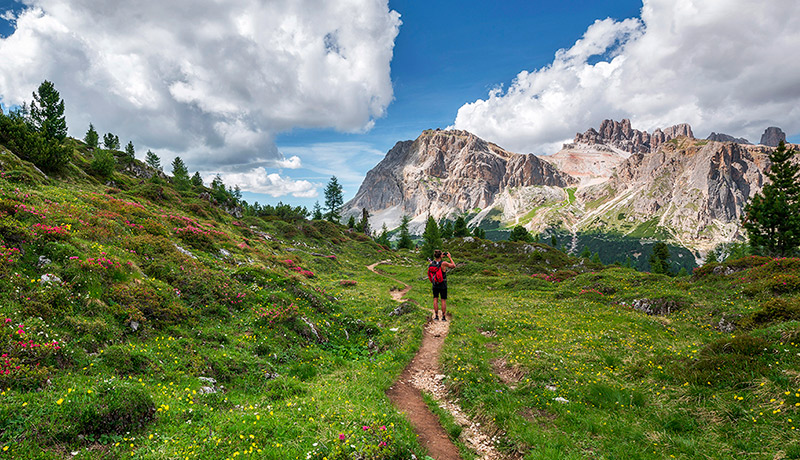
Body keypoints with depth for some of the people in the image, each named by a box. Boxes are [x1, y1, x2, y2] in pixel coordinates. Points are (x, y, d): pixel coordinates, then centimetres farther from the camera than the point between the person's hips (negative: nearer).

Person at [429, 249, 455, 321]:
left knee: (435, 299, 12)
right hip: (443, 285, -3)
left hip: (435, 285, 3)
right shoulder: (443, 263, -22)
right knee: (443, 301, 6)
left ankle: (436, 316, 12)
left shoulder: (431, 263, -10)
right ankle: (443, 317, 10)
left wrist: (441, 256, 13)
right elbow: (453, 266, -8)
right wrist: (449, 257, -1)